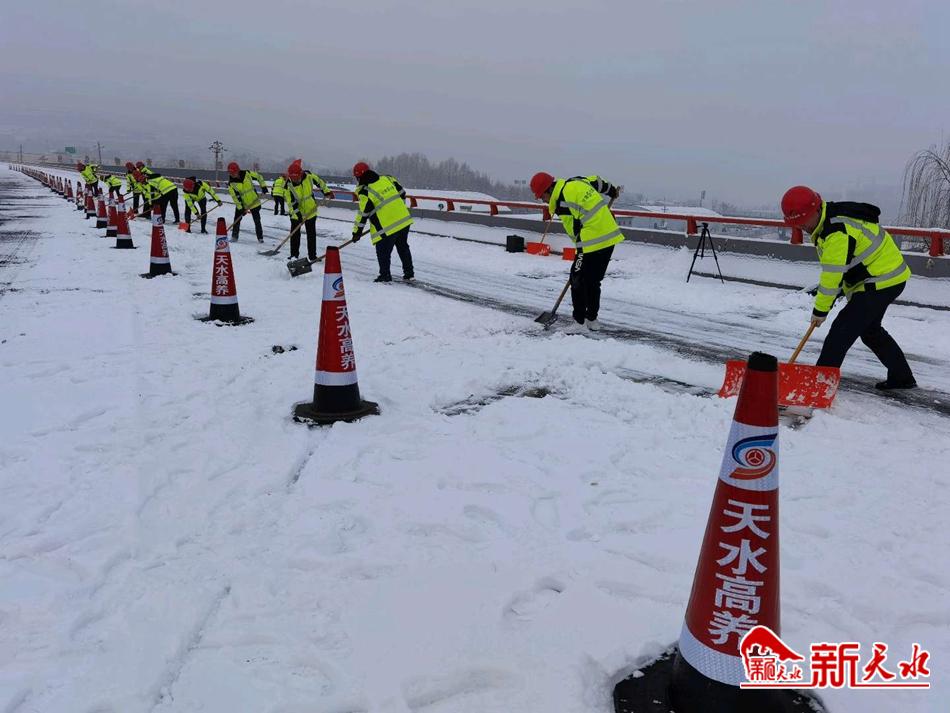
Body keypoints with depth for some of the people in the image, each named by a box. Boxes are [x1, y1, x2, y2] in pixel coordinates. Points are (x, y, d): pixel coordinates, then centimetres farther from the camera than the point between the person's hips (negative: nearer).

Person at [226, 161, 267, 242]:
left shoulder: (247, 174, -13)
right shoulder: (231, 183, -13)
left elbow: (259, 176, 1)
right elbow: (234, 196, -13)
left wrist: (263, 186, -4)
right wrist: (240, 208, -17)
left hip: (254, 202, -1)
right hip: (241, 204, 1)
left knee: (257, 220, 5)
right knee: (237, 219, 0)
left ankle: (260, 237, 15)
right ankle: (234, 236, 14)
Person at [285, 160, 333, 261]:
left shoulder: (309, 176, -18)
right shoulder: (288, 185, -23)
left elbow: (319, 182, 4)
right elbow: (291, 203, -21)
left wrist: (326, 192, 11)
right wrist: (297, 214, -28)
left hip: (310, 211, 1)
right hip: (296, 213, -1)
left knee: (311, 234, 6)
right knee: (294, 234, 7)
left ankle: (312, 256, 14)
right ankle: (294, 255, 20)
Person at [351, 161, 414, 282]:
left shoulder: (365, 192, -12)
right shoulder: (387, 179, 4)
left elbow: (363, 214, -9)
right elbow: (402, 193, 14)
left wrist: (357, 232, 2)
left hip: (386, 227, -7)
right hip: (404, 220, 7)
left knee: (383, 251, 10)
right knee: (403, 248, 21)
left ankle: (385, 276, 15)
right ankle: (409, 273, 27)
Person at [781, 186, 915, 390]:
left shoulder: (837, 232, -29)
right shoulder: (829, 218, 4)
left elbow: (833, 274, -25)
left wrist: (820, 310, -17)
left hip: (881, 281, -11)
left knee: (843, 329, -14)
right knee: (870, 330, 22)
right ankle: (902, 376, 32)